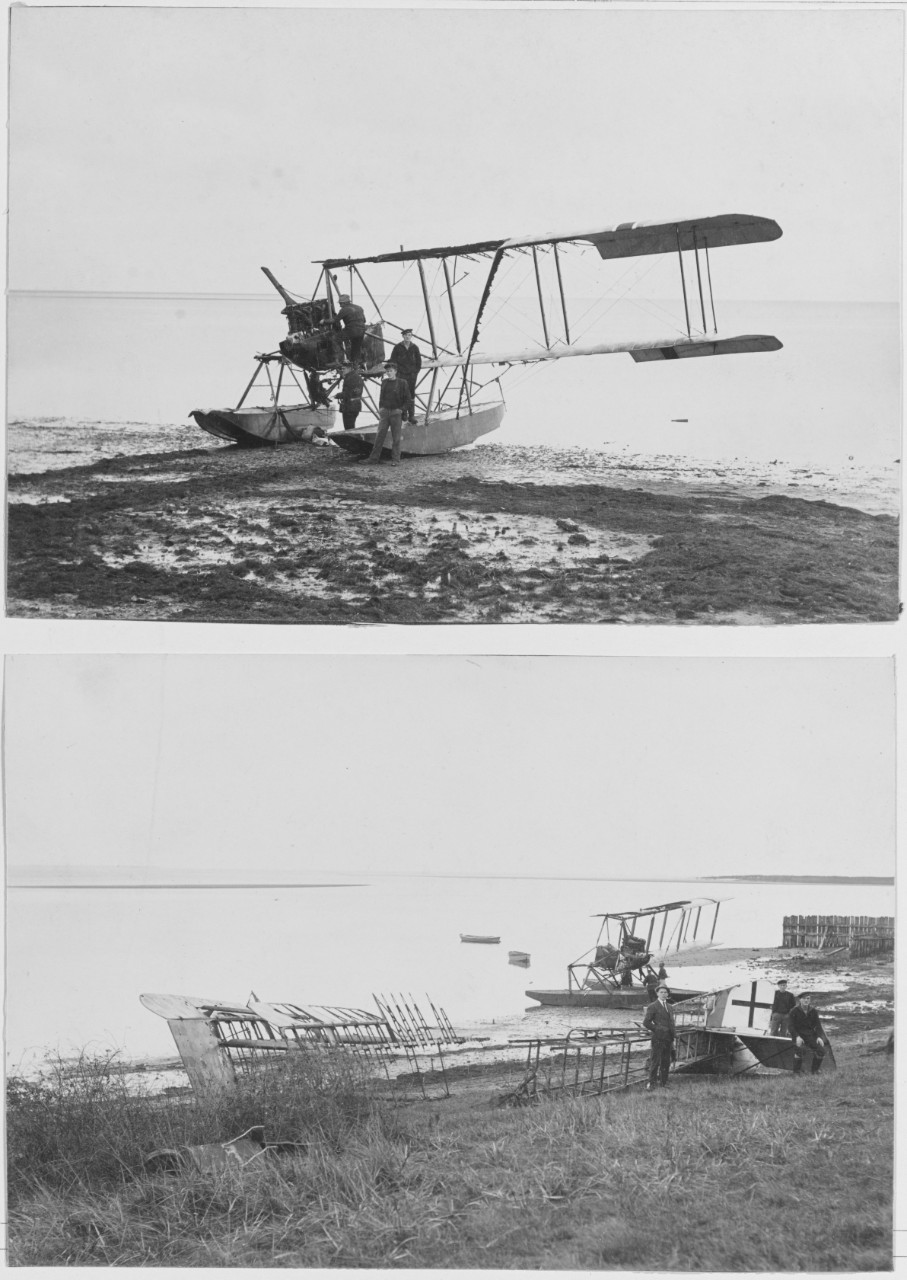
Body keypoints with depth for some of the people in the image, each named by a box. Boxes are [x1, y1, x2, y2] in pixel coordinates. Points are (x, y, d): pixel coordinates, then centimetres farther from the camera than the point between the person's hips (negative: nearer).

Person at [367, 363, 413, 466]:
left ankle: (395, 460, 5)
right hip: (384, 412, 3)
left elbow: (408, 400, -1)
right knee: (380, 435, 0)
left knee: (396, 438, 0)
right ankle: (374, 458, 2)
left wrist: (401, 409, -12)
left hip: (396, 413, -3)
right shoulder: (384, 383, 9)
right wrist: (380, 408, 10)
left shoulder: (401, 383, -3)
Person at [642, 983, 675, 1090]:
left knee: (666, 1062, 9)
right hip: (658, 1038, -6)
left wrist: (672, 1039, 14)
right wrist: (657, 1029, -9)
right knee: (655, 1061, -5)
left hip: (667, 1039, 6)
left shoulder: (669, 1007, 16)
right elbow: (646, 1022, -9)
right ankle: (651, 1083, 2)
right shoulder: (653, 1007, -4)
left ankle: (663, 1082, 17)